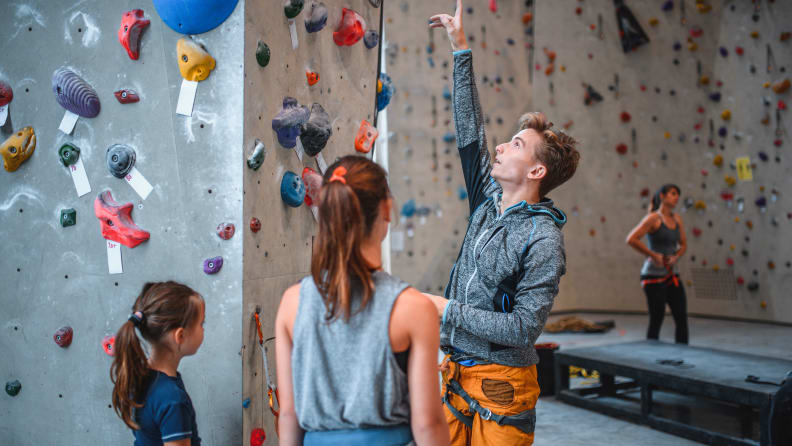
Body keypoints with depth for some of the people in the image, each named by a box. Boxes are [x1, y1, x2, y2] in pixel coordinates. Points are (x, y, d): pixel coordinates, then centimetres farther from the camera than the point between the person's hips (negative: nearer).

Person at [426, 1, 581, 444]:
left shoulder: (543, 240, -16)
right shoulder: (489, 202, 4)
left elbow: (524, 328, -20)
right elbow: (470, 129, 6)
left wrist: (449, 310, -18)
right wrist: (461, 48, 6)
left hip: (500, 385, -6)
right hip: (457, 375, 6)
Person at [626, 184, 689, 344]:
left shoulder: (676, 218, 10)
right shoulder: (653, 218, -11)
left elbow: (683, 244, 20)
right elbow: (631, 239, -20)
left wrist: (676, 257, -1)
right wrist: (653, 255, -16)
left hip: (671, 275, 7)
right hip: (654, 275, -7)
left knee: (682, 317, 3)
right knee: (657, 319, -2)